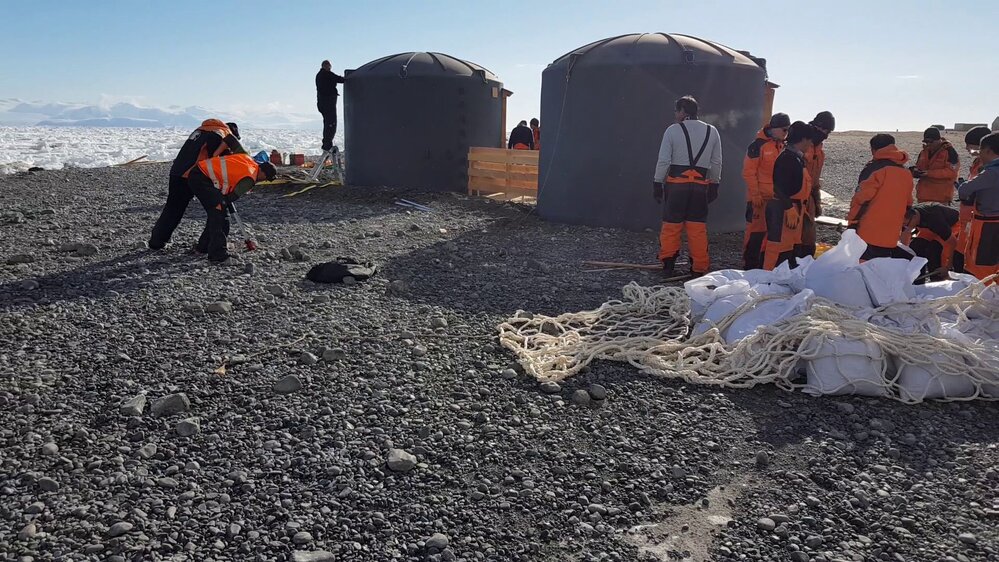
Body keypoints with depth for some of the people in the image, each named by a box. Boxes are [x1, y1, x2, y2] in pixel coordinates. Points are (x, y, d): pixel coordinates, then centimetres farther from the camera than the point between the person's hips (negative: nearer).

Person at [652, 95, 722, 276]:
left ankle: (668, 263, 8)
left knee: (671, 225, 5)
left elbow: (663, 161, -5)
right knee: (698, 227, 6)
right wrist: (714, 185, 20)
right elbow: (716, 163, 12)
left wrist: (657, 183, 3)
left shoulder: (673, 130, -4)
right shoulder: (712, 132, 9)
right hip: (701, 184, 3)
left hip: (676, 182, -3)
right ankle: (699, 268, 8)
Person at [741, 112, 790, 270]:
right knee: (756, 230, -6)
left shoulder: (782, 145, 12)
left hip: (777, 197, 7)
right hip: (759, 197, -7)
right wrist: (755, 194, -15)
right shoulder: (758, 145, -11)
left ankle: (765, 262, 21)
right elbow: (748, 171, -12)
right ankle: (750, 265, 1)